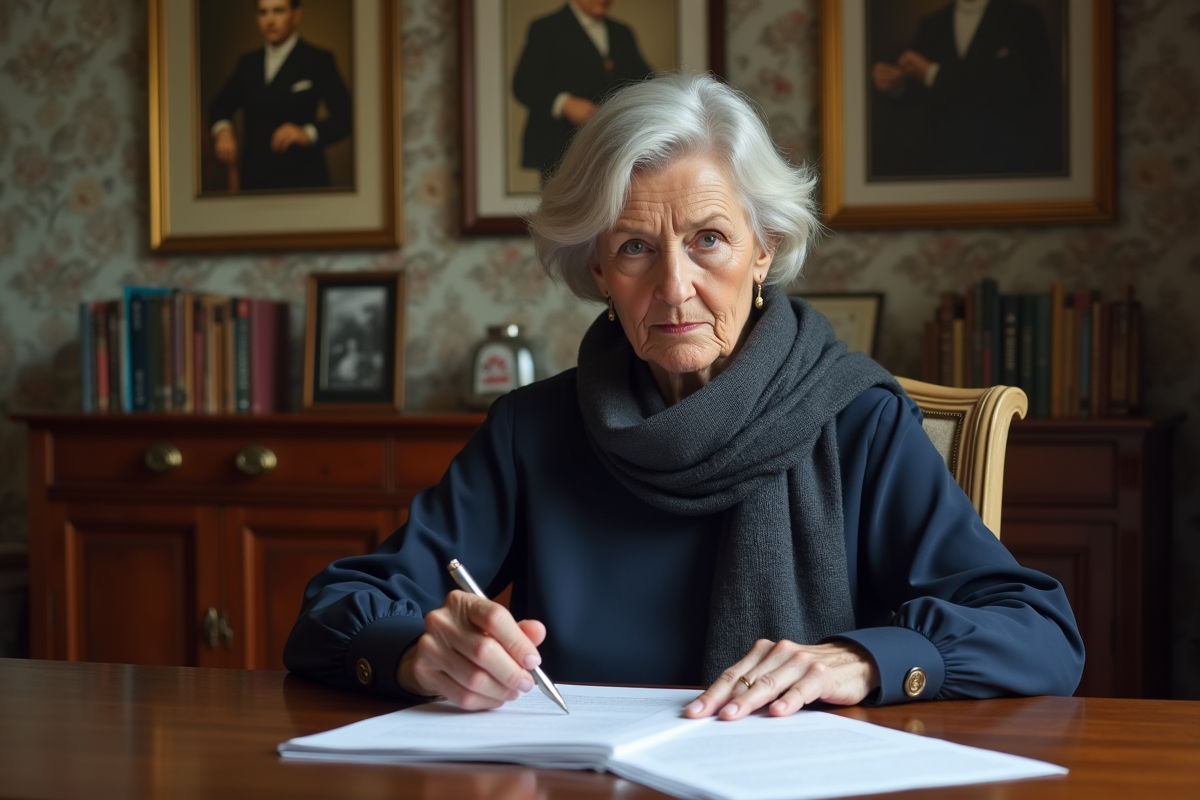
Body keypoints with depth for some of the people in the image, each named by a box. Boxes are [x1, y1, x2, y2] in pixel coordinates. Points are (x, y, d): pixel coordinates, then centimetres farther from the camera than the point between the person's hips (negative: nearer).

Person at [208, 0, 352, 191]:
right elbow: (220, 105, 25)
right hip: (254, 179, 4)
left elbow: (344, 118, -8)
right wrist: (223, 129, 2)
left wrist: (308, 133, -26)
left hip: (302, 180, -4)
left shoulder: (319, 61, 0)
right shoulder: (248, 63, 13)